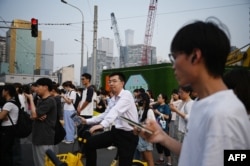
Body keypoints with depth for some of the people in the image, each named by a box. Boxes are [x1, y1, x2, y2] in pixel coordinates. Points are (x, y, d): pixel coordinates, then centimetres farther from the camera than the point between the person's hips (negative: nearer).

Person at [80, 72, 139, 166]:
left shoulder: (126, 95, -16)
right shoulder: (113, 99, 11)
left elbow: (116, 111, -32)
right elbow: (105, 114, 21)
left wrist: (102, 125, -46)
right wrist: (87, 121, 13)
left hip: (128, 135, -8)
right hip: (116, 131, 8)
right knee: (90, 142, 1)